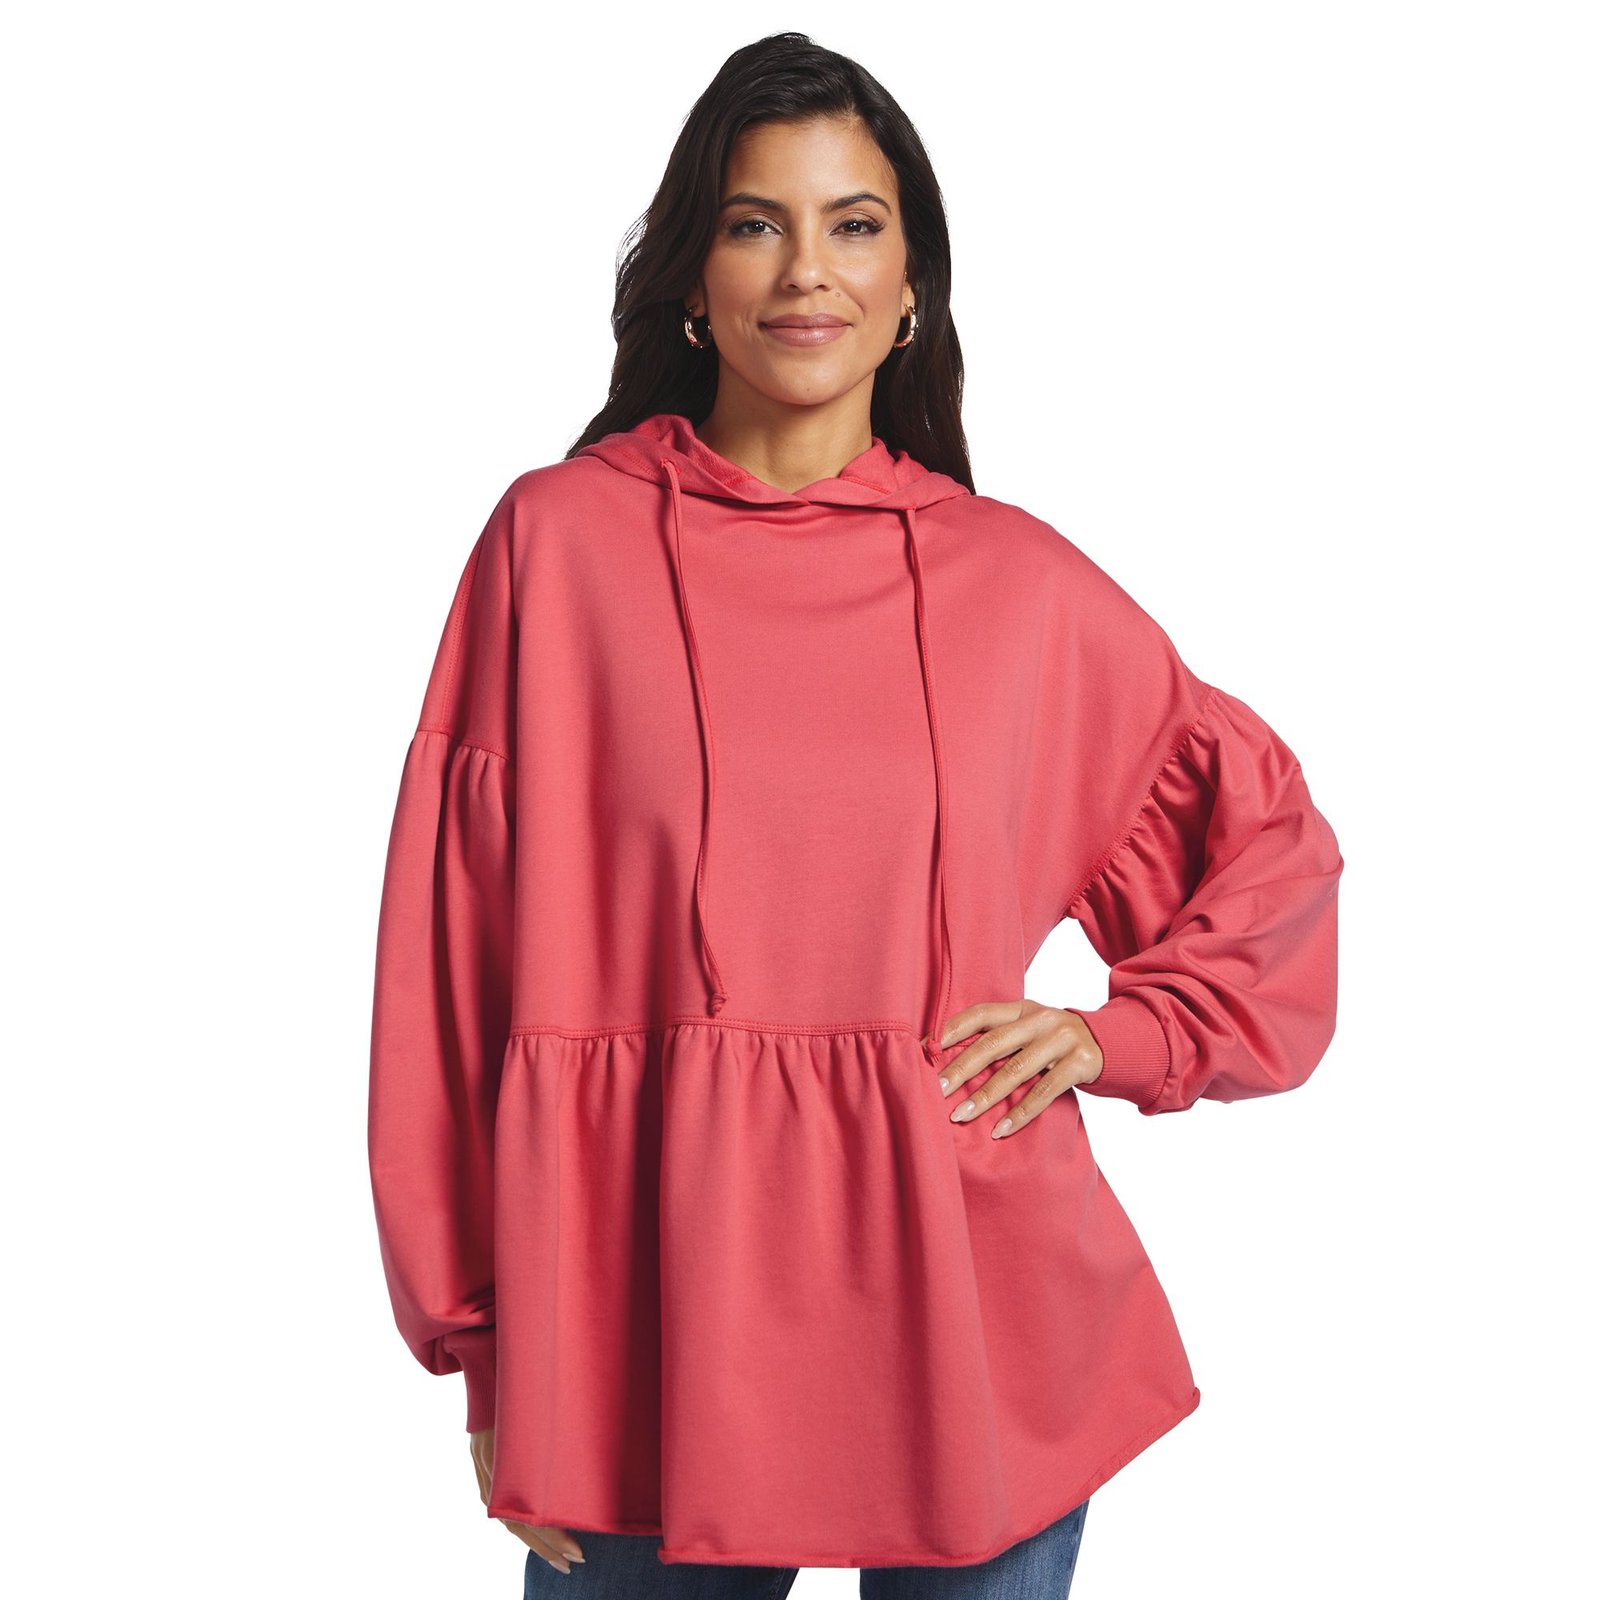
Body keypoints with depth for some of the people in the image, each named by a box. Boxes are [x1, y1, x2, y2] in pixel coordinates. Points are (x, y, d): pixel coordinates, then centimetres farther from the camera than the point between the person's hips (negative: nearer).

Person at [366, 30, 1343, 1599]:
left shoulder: (1014, 580, 4)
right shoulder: (559, 542, 0)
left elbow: (1272, 834, 17)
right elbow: (454, 946, 0)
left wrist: (1122, 1033, 2)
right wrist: (485, 1345, 0)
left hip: (965, 1298, 2)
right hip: (650, 1297, -1)